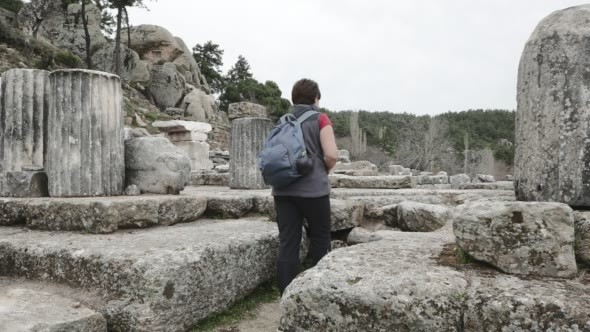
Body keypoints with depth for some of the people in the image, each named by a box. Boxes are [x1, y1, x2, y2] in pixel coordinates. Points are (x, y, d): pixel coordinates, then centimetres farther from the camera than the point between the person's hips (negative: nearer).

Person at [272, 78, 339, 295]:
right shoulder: (320, 119, -3)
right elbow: (332, 155, -12)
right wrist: (324, 170, 6)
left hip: (283, 189, 4)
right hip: (312, 188, -4)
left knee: (287, 243, 5)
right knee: (320, 239, 13)